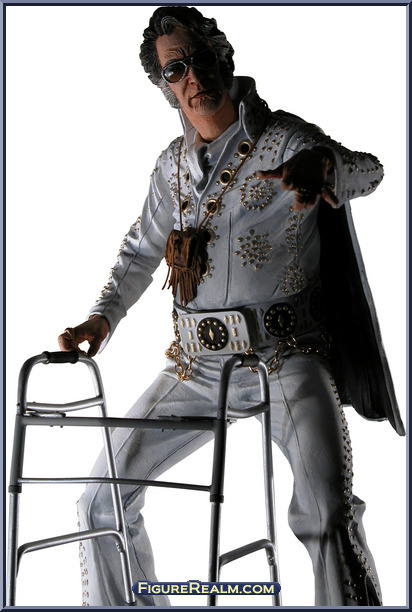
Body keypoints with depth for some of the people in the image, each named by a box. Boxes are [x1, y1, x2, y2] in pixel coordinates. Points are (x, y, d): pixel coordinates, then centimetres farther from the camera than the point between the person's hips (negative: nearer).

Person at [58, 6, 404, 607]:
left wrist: (322, 163, -44)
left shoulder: (282, 138, -4)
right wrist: (101, 318, 7)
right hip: (198, 364, 5)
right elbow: (140, 251, 23)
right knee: (103, 500, 6)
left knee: (326, 515, -26)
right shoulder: (173, 164, 12)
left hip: (286, 355, -5)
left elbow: (366, 172, -20)